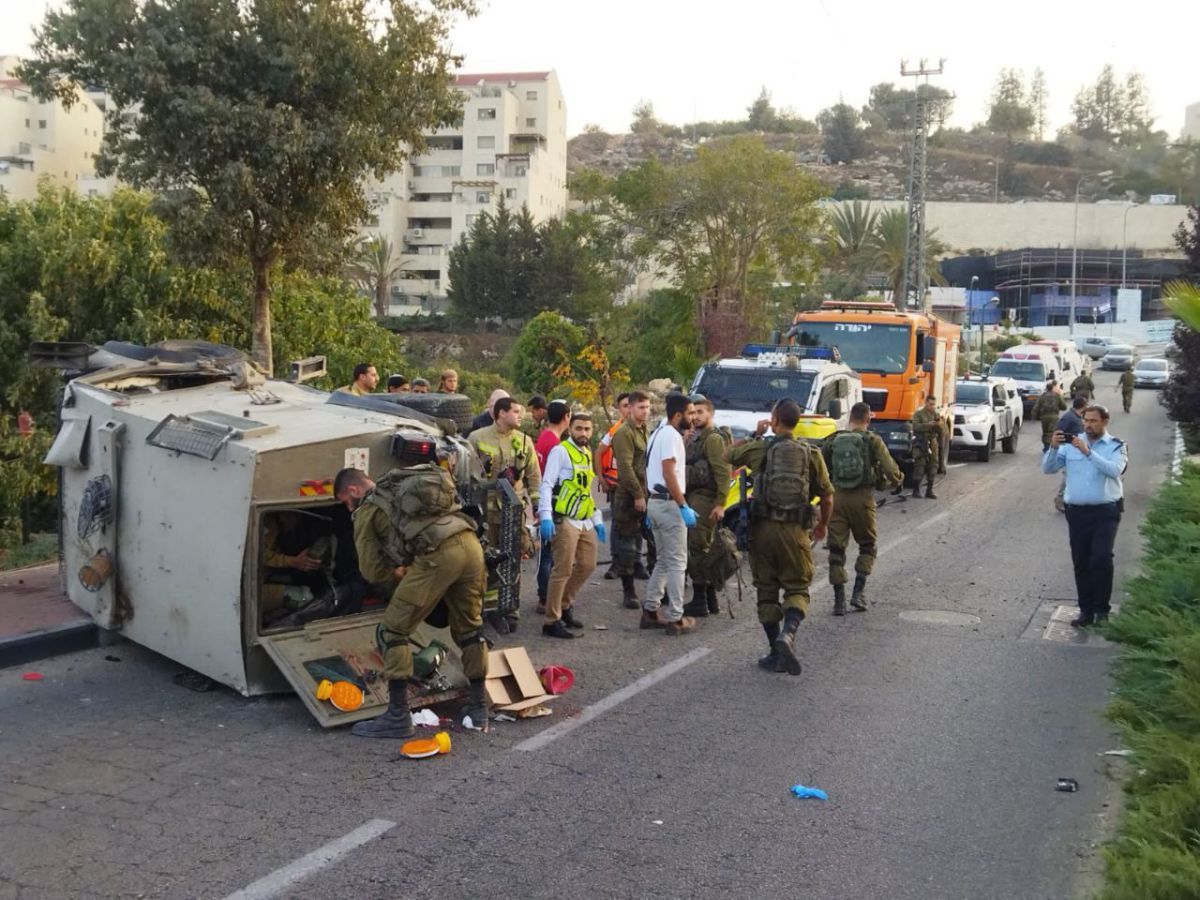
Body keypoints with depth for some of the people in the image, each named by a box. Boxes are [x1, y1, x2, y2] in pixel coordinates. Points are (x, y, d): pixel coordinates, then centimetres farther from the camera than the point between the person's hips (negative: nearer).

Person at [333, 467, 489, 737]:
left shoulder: (367, 510, 16)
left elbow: (372, 569, 13)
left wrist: (400, 573, 28)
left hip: (438, 554, -7)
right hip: (471, 544, 7)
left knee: (393, 631, 7)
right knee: (469, 628, 24)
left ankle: (398, 716, 8)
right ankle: (479, 708, 31)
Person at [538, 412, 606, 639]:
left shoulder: (587, 454, 17)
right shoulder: (561, 451, -8)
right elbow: (547, 485, -15)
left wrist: (597, 519, 21)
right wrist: (545, 516, -25)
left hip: (585, 522, 8)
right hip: (565, 520, -8)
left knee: (587, 565, 12)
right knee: (563, 571, -7)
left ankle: (565, 605, 29)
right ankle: (552, 622, 1)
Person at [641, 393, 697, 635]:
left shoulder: (658, 433, 16)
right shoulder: (671, 435, -15)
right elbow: (669, 474, -22)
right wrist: (684, 507, -21)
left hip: (655, 501, 10)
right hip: (669, 503, -10)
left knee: (663, 560, 16)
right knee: (677, 562, -3)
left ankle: (650, 611, 17)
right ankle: (676, 618, 0)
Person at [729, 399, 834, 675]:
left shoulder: (759, 449, -1)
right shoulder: (811, 453, 1)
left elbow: (731, 455, 19)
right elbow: (827, 497, 3)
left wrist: (755, 435, 26)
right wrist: (823, 525, 20)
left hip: (763, 528, 0)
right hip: (795, 530, 0)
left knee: (766, 590, 11)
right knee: (797, 588, 8)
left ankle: (776, 652, 11)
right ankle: (788, 634, -19)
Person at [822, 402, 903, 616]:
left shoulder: (833, 441, 4)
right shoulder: (873, 441, -4)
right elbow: (891, 470, -8)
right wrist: (895, 480, 13)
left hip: (837, 497, 2)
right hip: (862, 498, -2)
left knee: (836, 549, 8)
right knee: (867, 546, 17)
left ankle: (839, 600, 5)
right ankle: (859, 592, 7)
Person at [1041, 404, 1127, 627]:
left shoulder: (1116, 446, 1)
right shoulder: (1071, 443, 6)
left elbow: (1114, 470, -18)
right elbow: (1048, 468, 1)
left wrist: (1088, 452, -25)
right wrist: (1053, 448, -17)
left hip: (1106, 511, -3)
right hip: (1077, 511, 3)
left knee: (1101, 558, -17)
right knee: (1081, 563, 6)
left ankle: (1102, 609, -2)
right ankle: (1086, 610, 17)